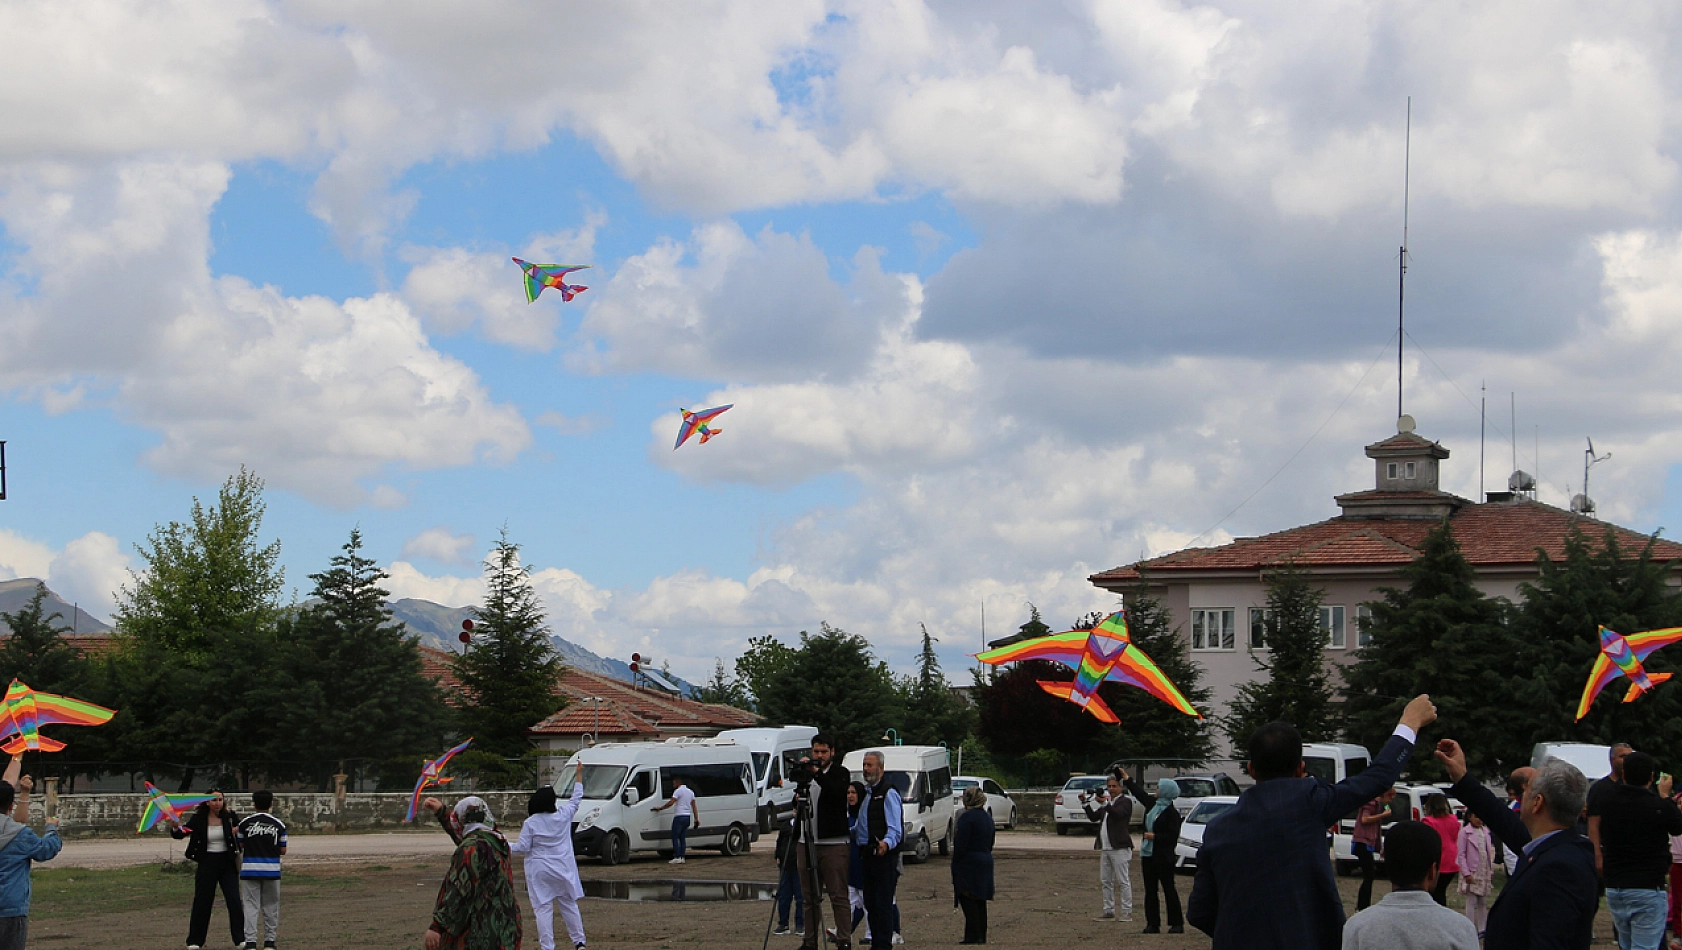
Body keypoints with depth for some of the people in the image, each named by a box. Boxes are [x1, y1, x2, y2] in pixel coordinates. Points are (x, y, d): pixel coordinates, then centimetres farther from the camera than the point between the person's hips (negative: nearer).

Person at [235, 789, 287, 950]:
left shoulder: (244, 823, -1)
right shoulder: (279, 824, 0)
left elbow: (240, 845, 7)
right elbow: (283, 850, 4)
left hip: (250, 870, 0)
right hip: (272, 870, 1)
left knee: (251, 906, 1)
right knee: (271, 907, 10)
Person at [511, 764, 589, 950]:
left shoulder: (531, 823, -10)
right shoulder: (564, 815, -3)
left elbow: (523, 847, -10)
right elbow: (576, 799, 14)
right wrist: (579, 775, 24)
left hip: (540, 871, -3)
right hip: (563, 870, 3)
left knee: (543, 909, 0)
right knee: (569, 905, 14)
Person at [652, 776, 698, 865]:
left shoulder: (678, 791, -8)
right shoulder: (690, 792, 17)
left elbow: (671, 802, -16)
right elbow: (694, 806, 14)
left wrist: (660, 808, -8)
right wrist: (696, 818, 12)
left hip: (679, 816, -8)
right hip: (688, 817, 8)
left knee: (675, 837, -4)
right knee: (682, 838, 11)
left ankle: (677, 857, -10)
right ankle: (682, 857, 7)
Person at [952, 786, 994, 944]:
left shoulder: (966, 817, -14)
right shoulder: (988, 818, 14)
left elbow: (961, 845, -17)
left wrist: (955, 865, -9)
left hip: (969, 864, -9)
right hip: (986, 862, 9)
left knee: (967, 900, -7)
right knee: (980, 901, 11)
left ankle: (973, 935, -11)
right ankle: (981, 936, 13)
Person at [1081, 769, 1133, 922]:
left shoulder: (1125, 801, -5)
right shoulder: (1108, 802, 19)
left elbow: (1117, 813, -23)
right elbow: (1094, 817, 17)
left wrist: (1105, 803, -34)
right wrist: (1085, 803, 6)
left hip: (1119, 847, -9)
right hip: (1105, 848, 9)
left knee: (1123, 881, -6)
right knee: (1105, 882, 10)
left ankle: (1127, 912, -5)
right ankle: (1109, 911, 16)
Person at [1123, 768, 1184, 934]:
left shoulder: (1171, 812, -14)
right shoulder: (1153, 803, 9)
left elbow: (1173, 836, -18)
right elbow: (1140, 793, 25)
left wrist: (1155, 837, -19)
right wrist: (1127, 778, 33)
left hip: (1163, 857, -8)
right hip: (1148, 854, 8)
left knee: (1168, 889, -2)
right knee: (1150, 891, 8)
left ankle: (1177, 924, 5)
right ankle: (1152, 924, 12)